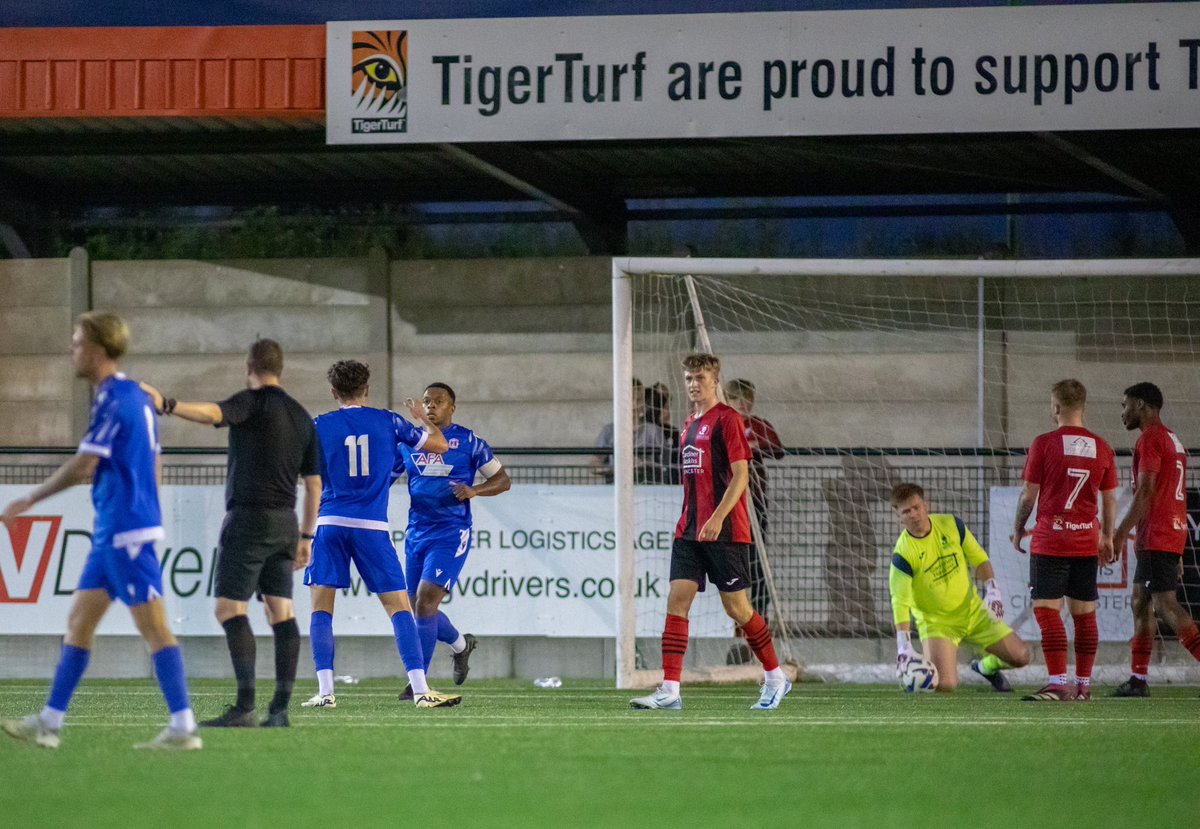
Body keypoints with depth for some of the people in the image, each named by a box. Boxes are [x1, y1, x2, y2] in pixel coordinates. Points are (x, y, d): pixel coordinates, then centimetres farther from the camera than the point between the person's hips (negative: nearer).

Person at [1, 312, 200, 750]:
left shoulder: (113, 399, -15)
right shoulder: (135, 396, 15)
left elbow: (83, 466, -18)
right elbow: (150, 466, 20)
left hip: (125, 532, -10)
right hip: (112, 532, 10)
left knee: (154, 628, -8)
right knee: (79, 621, 11)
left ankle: (183, 727, -8)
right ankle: (49, 722, 14)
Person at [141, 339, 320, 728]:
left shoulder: (253, 402, -6)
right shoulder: (302, 417, 15)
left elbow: (214, 413, -29)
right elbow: (314, 484, 16)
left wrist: (167, 404, -43)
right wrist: (306, 537, 22)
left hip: (248, 519, -7)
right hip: (285, 522, 7)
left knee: (230, 608, -9)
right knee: (282, 612, 7)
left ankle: (244, 707, -19)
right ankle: (280, 709, 3)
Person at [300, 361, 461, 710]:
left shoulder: (320, 426, 3)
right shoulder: (388, 422, 5)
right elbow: (439, 444, 14)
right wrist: (423, 420, 33)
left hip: (330, 523, 0)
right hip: (372, 525, 0)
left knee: (321, 608, 7)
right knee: (399, 607, 2)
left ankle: (325, 691, -5)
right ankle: (420, 690, -7)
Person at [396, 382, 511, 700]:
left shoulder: (469, 442, -1)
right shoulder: (408, 441, 10)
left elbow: (503, 480, 3)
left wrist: (474, 490, -15)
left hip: (450, 533, -6)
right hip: (417, 532, 6)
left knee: (426, 601, -17)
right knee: (420, 606, 10)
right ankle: (461, 644, 41)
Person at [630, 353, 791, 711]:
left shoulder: (727, 419, -8)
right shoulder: (689, 425, 16)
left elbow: (740, 475, -14)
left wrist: (717, 518, -23)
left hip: (725, 531, -7)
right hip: (690, 530, 7)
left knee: (736, 607, -1)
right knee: (676, 601, -5)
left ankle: (775, 678, 16)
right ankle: (670, 690, -10)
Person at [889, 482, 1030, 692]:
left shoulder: (951, 525, -8)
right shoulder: (903, 554, -21)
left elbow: (979, 559, 5)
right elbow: (900, 602, -24)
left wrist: (992, 590, -10)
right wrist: (904, 647, -34)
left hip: (973, 611, 4)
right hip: (936, 623, -4)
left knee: (1021, 656, 0)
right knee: (945, 685, -23)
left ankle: (988, 666, 35)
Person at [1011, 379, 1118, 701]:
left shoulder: (1044, 444, -7)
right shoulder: (1102, 448, 5)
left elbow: (1029, 494, -4)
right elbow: (1110, 499, 11)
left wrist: (1017, 530, 10)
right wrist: (1107, 537, 22)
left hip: (1050, 541, -5)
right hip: (1087, 542, 5)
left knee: (1047, 610, -5)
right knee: (1084, 613, 10)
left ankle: (1058, 684, -15)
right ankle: (1083, 684, 13)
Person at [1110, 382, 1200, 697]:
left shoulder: (1150, 440, -11)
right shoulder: (1173, 440, 20)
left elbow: (1145, 492, -19)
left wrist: (1121, 534, -18)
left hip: (1156, 538, -10)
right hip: (1173, 533, 10)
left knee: (1165, 604, -13)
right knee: (1141, 602, 13)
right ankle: (1138, 679, 13)